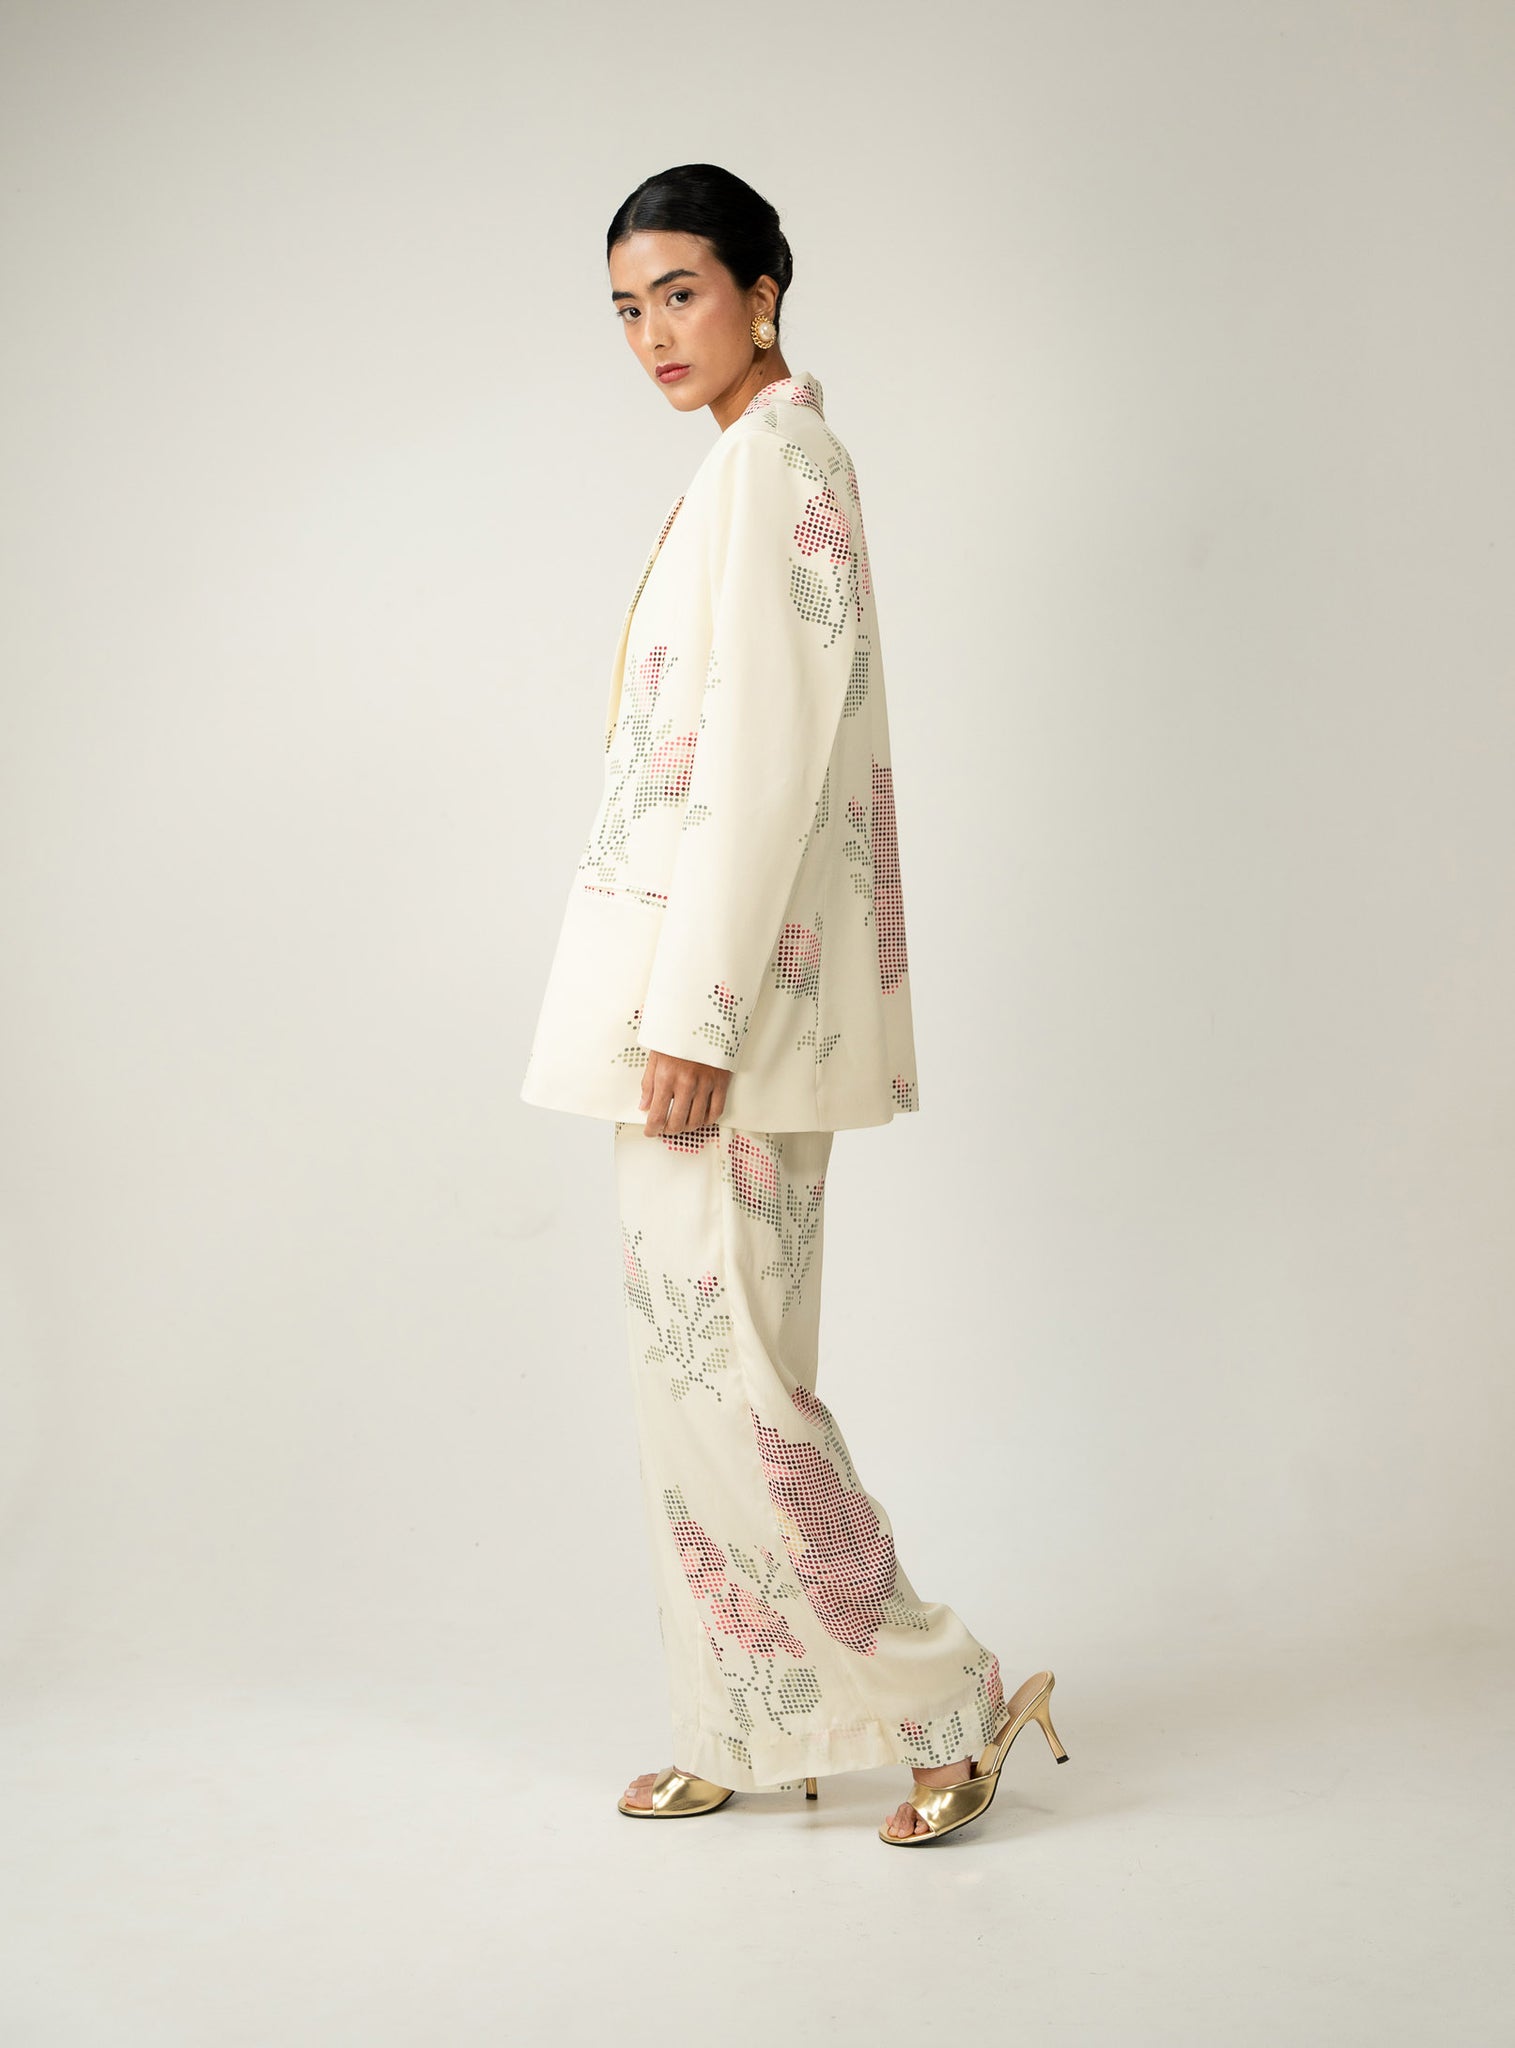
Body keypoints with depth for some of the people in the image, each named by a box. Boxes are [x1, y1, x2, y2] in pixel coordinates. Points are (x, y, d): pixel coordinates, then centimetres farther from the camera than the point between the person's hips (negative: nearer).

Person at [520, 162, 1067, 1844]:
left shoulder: (773, 461, -10)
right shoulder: (752, 467, 19)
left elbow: (765, 755, -19)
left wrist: (692, 1015, -22)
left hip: (728, 984, -10)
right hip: (687, 983, 10)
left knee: (721, 1364, -6)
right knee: (694, 1359, 12)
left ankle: (945, 1697, 6)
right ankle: (753, 1733, 21)